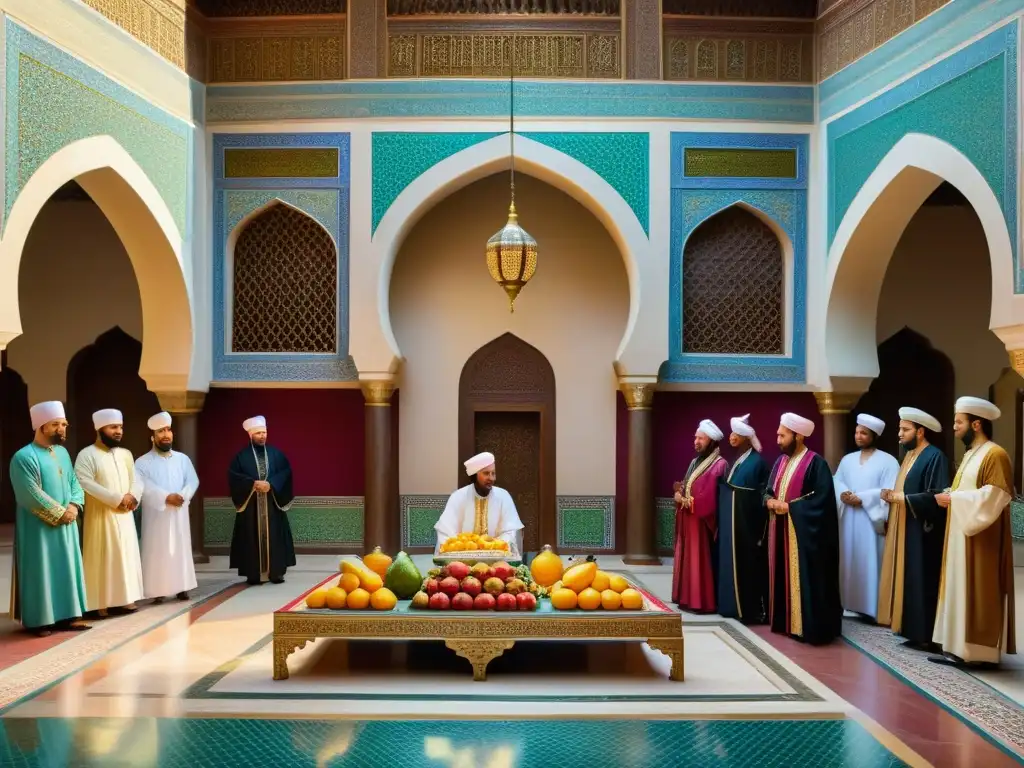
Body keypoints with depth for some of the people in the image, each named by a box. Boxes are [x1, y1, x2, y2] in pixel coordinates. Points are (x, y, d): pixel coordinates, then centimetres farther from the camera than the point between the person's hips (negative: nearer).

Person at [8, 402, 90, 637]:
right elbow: (32, 495, -20)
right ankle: (39, 620, 9)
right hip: (39, 527, -7)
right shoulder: (24, 457, -15)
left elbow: (74, 483, 12)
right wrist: (60, 513, -17)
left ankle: (66, 615, 18)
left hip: (66, 525, 8)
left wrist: (74, 505, -7)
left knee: (66, 568, 10)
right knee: (41, 572, -1)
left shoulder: (62, 452, 10)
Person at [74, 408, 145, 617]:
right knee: (103, 559, -5)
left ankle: (123, 599, 15)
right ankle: (102, 603, -2)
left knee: (126, 556, 8)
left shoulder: (126, 454, 13)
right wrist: (117, 498, -20)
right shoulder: (87, 455, -8)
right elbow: (85, 484, -18)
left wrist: (133, 495, -11)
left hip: (124, 516, 6)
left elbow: (136, 480, 13)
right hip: (101, 516, -6)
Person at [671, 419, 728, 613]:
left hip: (702, 521, -9)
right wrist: (680, 494, -4)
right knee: (687, 558, 11)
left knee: (701, 560, -5)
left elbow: (711, 498, -18)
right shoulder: (695, 462, 16)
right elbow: (685, 487, 19)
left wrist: (687, 500, -12)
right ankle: (688, 598, 18)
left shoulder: (719, 465, -13)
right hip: (687, 520, 9)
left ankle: (703, 602, 1)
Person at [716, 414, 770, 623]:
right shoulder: (736, 459, 12)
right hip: (731, 520, 8)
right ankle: (735, 605, 19)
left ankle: (752, 609, 5)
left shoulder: (757, 461, -11)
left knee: (747, 563, -3)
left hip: (747, 521, -8)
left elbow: (763, 493, -13)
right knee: (733, 561, 11)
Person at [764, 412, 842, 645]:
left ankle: (808, 627, 3)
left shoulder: (815, 463, -12)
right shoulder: (781, 461, 12)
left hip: (803, 532, -8)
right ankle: (785, 621, 21)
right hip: (780, 529, 8)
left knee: (805, 579, -4)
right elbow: (768, 490, 18)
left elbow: (822, 499, -18)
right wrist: (770, 501, -5)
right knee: (782, 576, 12)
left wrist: (790, 507, -18)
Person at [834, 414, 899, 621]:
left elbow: (888, 491, -13)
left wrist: (861, 498, -18)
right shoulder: (847, 459, 15)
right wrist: (843, 494, -11)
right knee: (849, 561, 7)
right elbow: (836, 481, 10)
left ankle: (873, 607, 1)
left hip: (871, 521, -5)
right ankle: (851, 603, 14)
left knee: (869, 562, -5)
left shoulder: (888, 461, -4)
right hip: (848, 520, 6)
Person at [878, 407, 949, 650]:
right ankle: (914, 632, 15)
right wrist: (892, 495, 5)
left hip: (922, 533, -9)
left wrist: (904, 499, -18)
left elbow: (937, 496, -20)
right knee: (908, 582, 10)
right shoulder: (910, 455, 15)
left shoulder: (935, 457, -13)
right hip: (904, 530, 9)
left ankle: (927, 636, 0)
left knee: (922, 582, -6)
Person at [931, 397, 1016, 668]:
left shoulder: (995, 455, -13)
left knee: (979, 594, -5)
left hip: (982, 541, -10)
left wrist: (953, 498, -18)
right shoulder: (970, 455, 17)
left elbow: (994, 495, -22)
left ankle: (983, 650, 2)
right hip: (962, 538, 10)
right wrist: (949, 496, 2)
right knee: (961, 592, 9)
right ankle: (960, 648, 12)